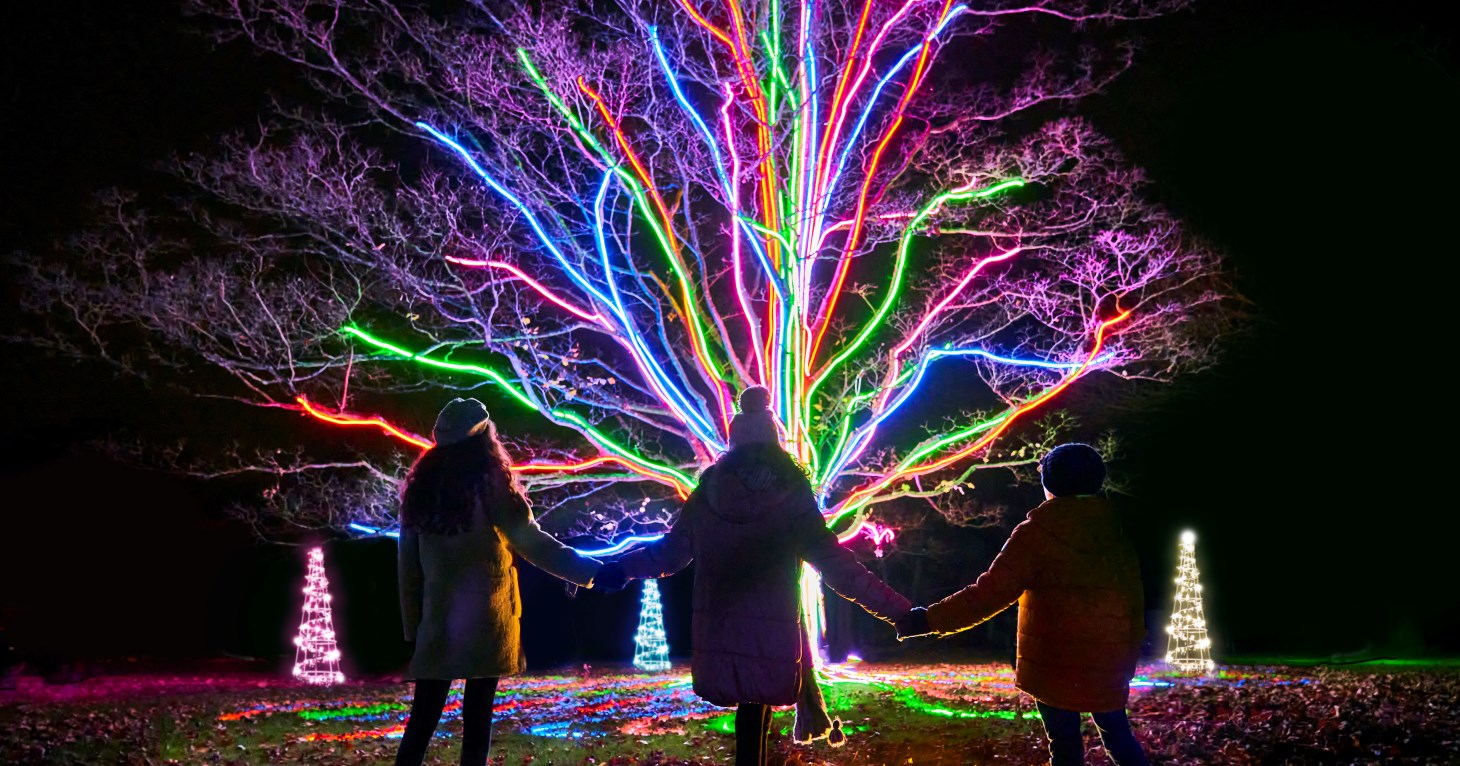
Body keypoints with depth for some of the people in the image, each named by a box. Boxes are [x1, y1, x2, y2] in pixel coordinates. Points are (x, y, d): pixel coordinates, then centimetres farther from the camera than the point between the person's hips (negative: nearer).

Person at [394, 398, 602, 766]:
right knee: (477, 715, 3)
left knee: (424, 716, 7)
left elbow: (409, 564, 6)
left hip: (438, 622, 4)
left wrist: (413, 623, 11)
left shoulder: (422, 487, 5)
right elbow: (532, 543, -14)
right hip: (483, 622, -4)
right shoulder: (487, 484, -9)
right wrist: (592, 571, -11)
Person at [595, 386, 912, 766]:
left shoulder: (708, 493, 2)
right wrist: (900, 611, -11)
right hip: (771, 631, -2)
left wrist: (620, 569, 23)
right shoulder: (789, 495, -7)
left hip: (719, 628, 3)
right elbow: (835, 566, -13)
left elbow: (672, 552, 6)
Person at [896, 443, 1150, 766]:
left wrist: (927, 619, -13)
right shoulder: (1113, 529, 4)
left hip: (1057, 664, -5)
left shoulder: (1039, 532, -12)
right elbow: (1133, 596, 8)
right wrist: (1130, 652, 19)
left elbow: (989, 594, -17)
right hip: (1108, 662, 5)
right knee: (1117, 734, 22)